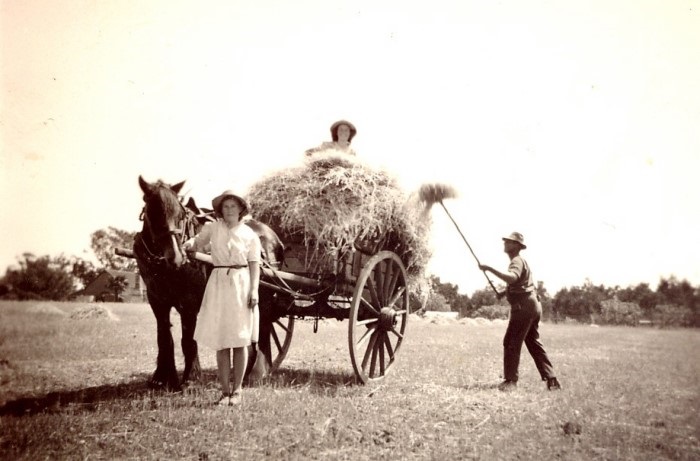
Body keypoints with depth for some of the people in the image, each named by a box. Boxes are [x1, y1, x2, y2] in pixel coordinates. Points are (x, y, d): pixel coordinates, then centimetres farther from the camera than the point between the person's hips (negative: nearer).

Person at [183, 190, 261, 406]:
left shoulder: (250, 235, 2)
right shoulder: (212, 228, 5)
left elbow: (254, 265, 0)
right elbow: (197, 242, -4)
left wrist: (254, 290, -10)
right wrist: (189, 245, -28)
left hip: (241, 285, -1)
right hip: (218, 285, 1)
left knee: (240, 341, 3)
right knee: (220, 342, 3)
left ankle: (237, 390, 13)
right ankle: (225, 391, 12)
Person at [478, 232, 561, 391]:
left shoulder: (517, 261, -11)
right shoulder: (520, 261, 21)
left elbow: (512, 278, -33)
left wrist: (490, 269, -36)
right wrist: (505, 292, 21)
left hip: (524, 308, -10)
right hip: (533, 306, 10)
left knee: (511, 342, -8)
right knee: (534, 343, 13)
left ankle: (510, 380, -6)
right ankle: (551, 380, 13)